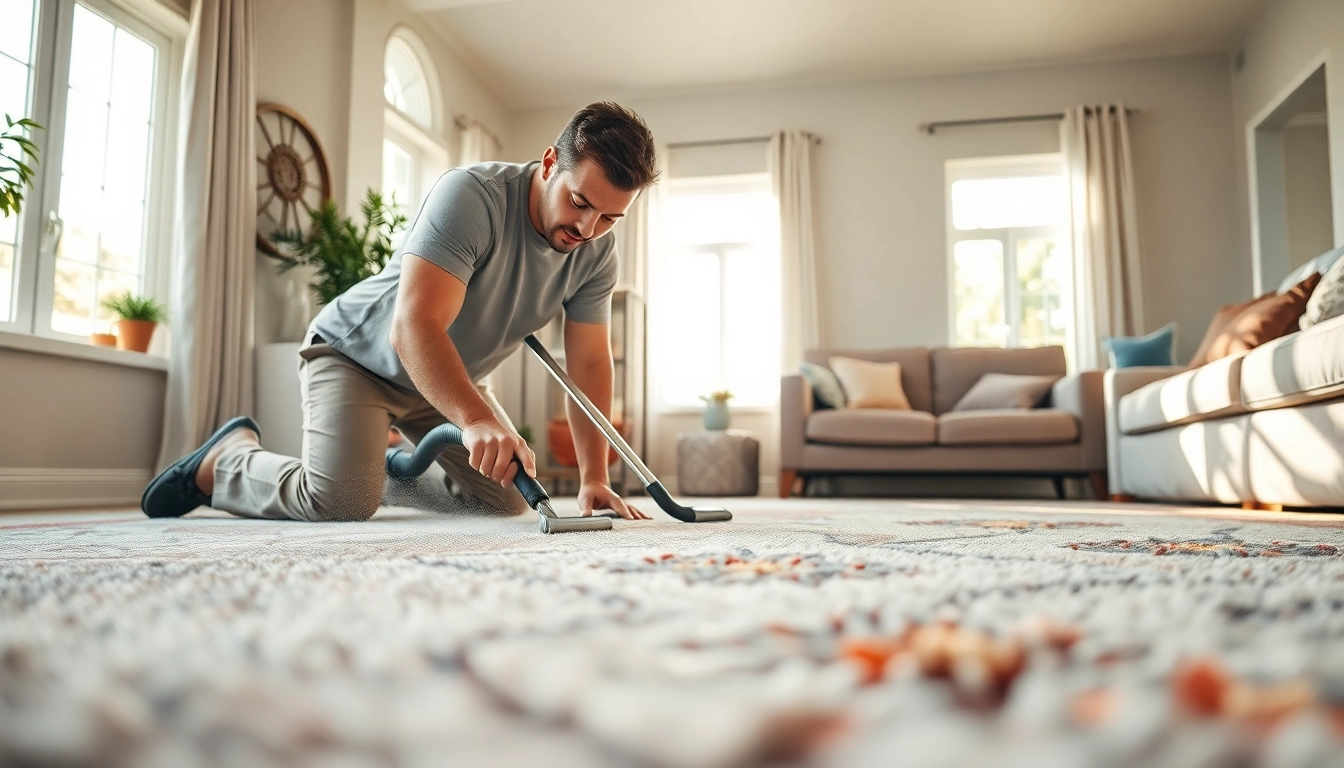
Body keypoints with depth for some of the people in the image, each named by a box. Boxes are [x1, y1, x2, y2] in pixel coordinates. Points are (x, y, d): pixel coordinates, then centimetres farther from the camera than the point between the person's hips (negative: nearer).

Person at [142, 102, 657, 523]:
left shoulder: (597, 250, -12)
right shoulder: (471, 195, -31)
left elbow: (589, 363, -10)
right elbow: (414, 328, -40)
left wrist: (594, 478, -16)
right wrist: (477, 419, -53)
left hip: (448, 376, 7)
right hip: (355, 353, -6)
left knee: (509, 501, 5)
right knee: (343, 500, -26)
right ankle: (225, 458, 5)